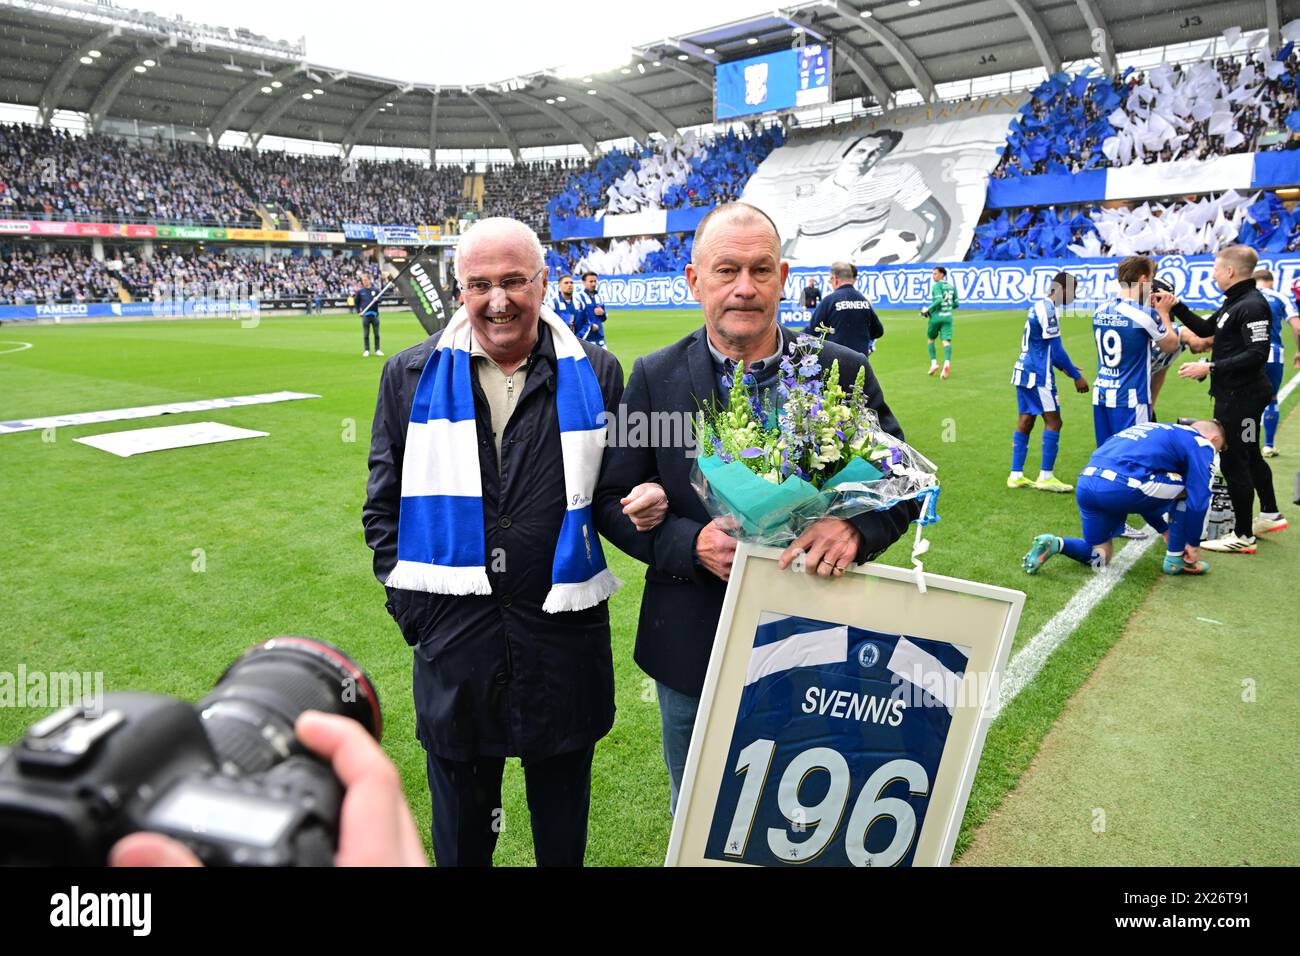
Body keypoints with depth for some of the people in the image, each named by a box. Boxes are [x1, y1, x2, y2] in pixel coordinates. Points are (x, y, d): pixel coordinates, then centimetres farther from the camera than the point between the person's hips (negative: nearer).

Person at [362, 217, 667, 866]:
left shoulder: (595, 374, 0)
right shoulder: (412, 375, 1)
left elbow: (618, 485, 8)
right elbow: (383, 503, 7)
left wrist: (645, 501, -15)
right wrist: (408, 601, -1)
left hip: (565, 630, 0)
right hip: (452, 635, 1)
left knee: (563, 826, 20)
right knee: (460, 825, 20)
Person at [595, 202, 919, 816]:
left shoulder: (843, 372, -6)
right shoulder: (656, 377, -5)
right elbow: (613, 499, -3)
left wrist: (855, 528, -24)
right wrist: (691, 544, -21)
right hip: (692, 652, 0)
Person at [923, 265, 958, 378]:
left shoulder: (936, 286, -7)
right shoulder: (952, 286, 14)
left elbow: (939, 300, -22)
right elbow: (956, 304, 15)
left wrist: (927, 310, -14)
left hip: (936, 316, -4)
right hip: (948, 316, 5)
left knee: (930, 339, 15)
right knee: (946, 341, -6)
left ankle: (934, 363, 7)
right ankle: (947, 363, -28)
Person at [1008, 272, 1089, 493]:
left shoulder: (1037, 306, 15)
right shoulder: (1048, 310, -15)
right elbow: (1056, 349, -15)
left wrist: (1063, 367, 20)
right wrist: (1076, 376, -9)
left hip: (1024, 370, 9)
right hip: (1038, 375, -9)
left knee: (1025, 421, 10)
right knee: (1053, 421, -3)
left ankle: (1016, 475, 13)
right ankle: (1046, 476, 0)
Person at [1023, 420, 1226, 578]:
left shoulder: (1156, 431, 34)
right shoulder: (1200, 442, 11)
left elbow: (1145, 498, 39)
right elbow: (1198, 501, 4)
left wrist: (1165, 530, 43)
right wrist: (1193, 545, 16)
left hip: (1085, 484, 8)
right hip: (1121, 488, -8)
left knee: (1098, 558, 23)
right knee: (1190, 489, 16)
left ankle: (1054, 544, -2)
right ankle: (1176, 559, 21)